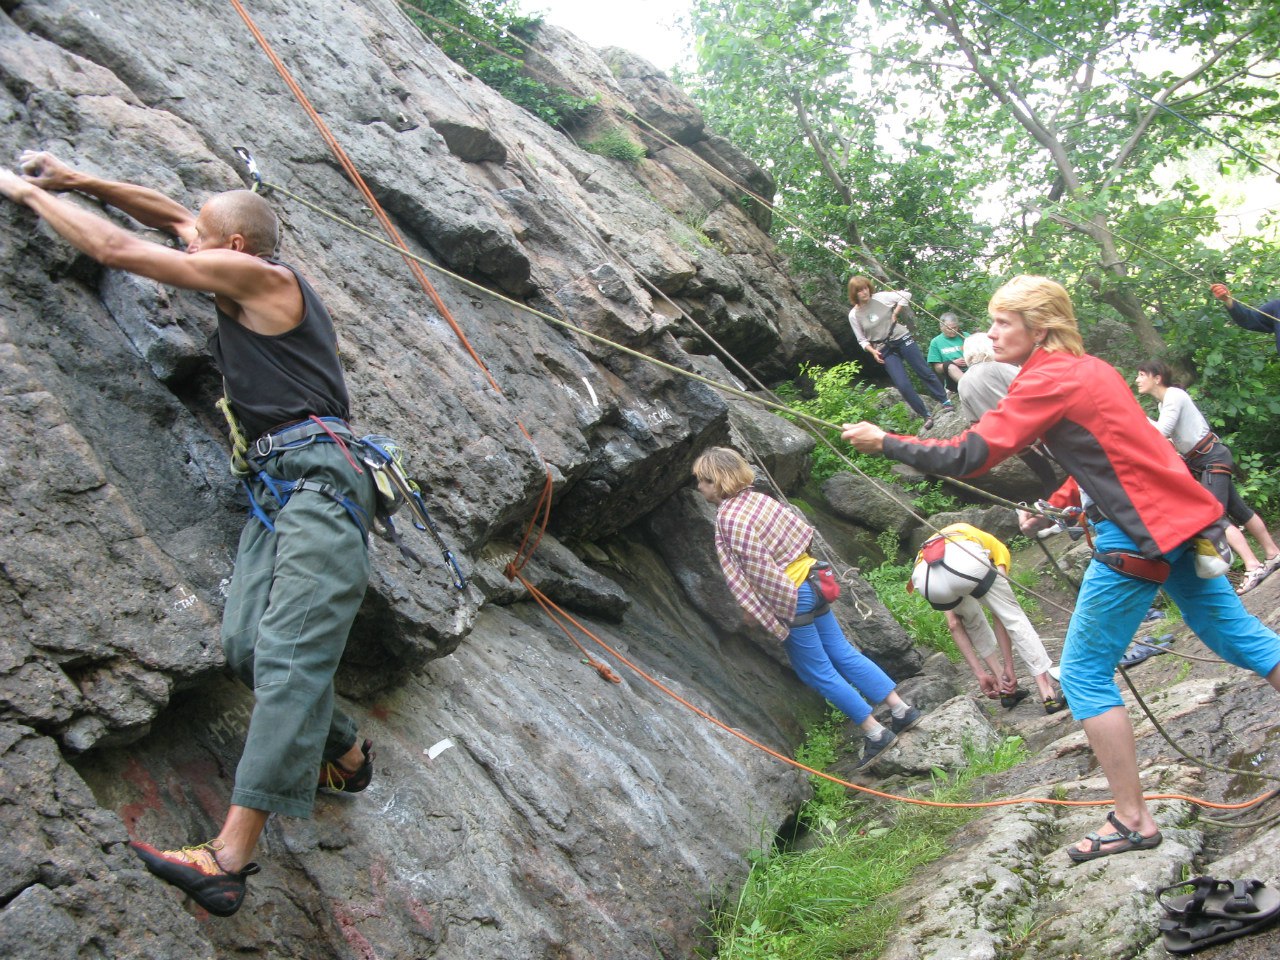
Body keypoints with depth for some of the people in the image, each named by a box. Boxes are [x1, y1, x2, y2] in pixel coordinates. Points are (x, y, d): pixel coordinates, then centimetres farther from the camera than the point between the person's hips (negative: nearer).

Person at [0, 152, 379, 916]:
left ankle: (230, 858, -27)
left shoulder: (258, 275, -3)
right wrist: (77, 181, 32)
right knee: (246, 643, -2)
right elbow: (175, 217, 36)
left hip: (319, 478, -10)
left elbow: (115, 249, 1)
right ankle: (346, 754, 15)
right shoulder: (258, 279, 23)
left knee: (287, 655, -19)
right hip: (280, 483, 10)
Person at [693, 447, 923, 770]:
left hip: (789, 600, -8)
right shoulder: (755, 498, 4)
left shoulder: (729, 520, -20)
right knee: (843, 654, 18)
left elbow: (757, 570, -22)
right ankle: (902, 710, 23)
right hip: (809, 583, 8)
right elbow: (800, 530, 11)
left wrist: (755, 609, -8)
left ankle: (875, 733, 14)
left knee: (819, 673, 7)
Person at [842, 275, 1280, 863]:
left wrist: (883, 442, -10)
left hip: (1139, 534, -9)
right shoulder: (1089, 369, 14)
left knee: (1084, 674, 0)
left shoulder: (1045, 380, -13)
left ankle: (1132, 821, 6)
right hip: (1177, 515, 9)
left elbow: (968, 458, -17)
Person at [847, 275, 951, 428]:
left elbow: (906, 295, -4)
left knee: (925, 372, 2)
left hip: (902, 339, 0)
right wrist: (873, 351, -13)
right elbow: (862, 340, 2)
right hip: (885, 350, 1)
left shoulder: (881, 298, -7)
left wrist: (895, 314, -8)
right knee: (903, 386, -9)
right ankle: (926, 416, 4)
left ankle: (945, 402, 18)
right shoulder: (854, 315, -4)